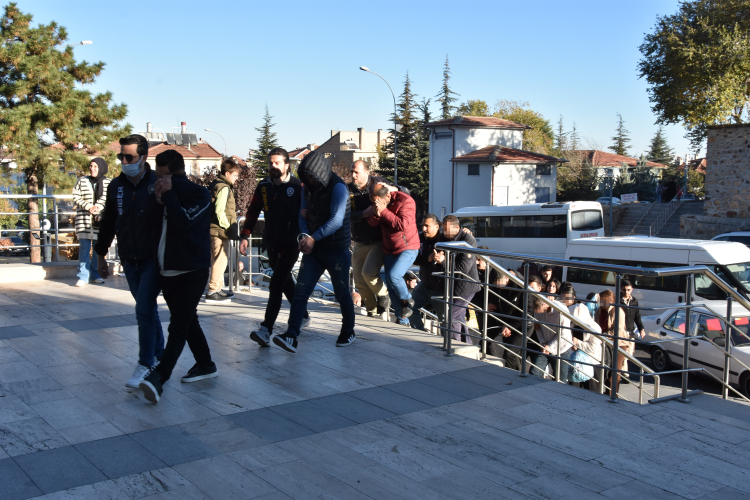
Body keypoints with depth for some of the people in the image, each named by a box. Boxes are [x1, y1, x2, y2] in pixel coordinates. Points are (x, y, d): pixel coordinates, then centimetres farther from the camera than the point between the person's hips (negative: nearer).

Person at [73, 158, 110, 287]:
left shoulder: (108, 183, 4)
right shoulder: (82, 181, 5)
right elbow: (76, 197, 2)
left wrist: (100, 206, -16)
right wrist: (88, 206, -12)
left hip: (100, 219, 1)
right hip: (84, 218, -1)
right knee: (84, 248, -5)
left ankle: (95, 275, 18)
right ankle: (83, 277, 0)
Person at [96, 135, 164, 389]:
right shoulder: (116, 186, 4)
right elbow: (108, 223, 14)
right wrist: (101, 256, 17)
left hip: (153, 260, -5)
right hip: (129, 261, 5)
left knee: (144, 310, -11)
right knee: (148, 309, 14)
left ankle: (145, 365, -1)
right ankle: (159, 356, 28)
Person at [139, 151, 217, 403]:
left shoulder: (199, 194, -7)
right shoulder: (163, 194, 12)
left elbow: (184, 220, -23)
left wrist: (169, 194, -15)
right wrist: (158, 199, -8)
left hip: (192, 271, -7)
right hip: (167, 271, 7)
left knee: (178, 326, -12)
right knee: (187, 321, 15)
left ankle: (158, 378, -19)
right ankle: (205, 365, 29)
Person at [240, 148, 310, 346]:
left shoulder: (298, 187, -10)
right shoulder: (264, 186, 5)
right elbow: (253, 211, 9)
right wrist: (245, 235, 2)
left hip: (291, 244, -6)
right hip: (271, 244, 6)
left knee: (276, 285, -14)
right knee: (286, 283, 17)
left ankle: (266, 330, -16)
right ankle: (303, 316, 37)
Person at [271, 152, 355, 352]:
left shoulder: (337, 187, -15)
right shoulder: (307, 187, 8)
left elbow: (337, 220, -23)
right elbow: (303, 215, 11)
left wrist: (313, 238, -21)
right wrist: (304, 236, -8)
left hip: (337, 250, -6)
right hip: (313, 249, 6)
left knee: (342, 294, 7)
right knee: (300, 292, -7)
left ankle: (348, 332, 28)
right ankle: (291, 337, -12)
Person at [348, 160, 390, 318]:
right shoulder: (348, 190, 0)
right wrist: (364, 214, -26)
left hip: (379, 241, -4)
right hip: (359, 243, 4)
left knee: (369, 272, -22)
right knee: (359, 281, 6)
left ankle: (384, 297, 5)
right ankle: (372, 311, 24)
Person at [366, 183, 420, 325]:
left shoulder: (406, 201, -17)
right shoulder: (379, 203, 3)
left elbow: (403, 225, -28)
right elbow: (371, 223, 2)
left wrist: (383, 211, -26)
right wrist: (376, 214, -20)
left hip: (408, 248, -7)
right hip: (389, 249, 7)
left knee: (393, 276, -26)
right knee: (391, 287, 4)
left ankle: (408, 301, 3)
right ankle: (402, 321, 15)